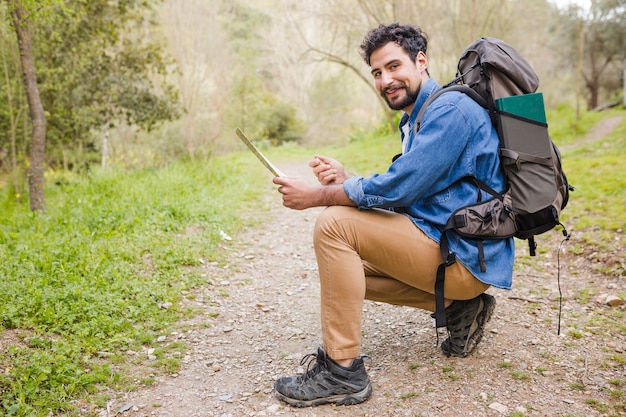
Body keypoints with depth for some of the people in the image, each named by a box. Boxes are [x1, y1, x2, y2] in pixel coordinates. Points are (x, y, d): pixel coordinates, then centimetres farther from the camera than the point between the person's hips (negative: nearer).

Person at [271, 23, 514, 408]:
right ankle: (459, 307, 12)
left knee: (334, 225, -19)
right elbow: (406, 195, 14)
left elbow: (398, 190, -22)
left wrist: (318, 195, -13)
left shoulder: (450, 109, -15)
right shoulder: (416, 119, 17)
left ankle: (342, 371, -15)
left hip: (465, 256, -10)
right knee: (347, 264, 17)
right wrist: (346, 180, -1)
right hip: (445, 245, 10)